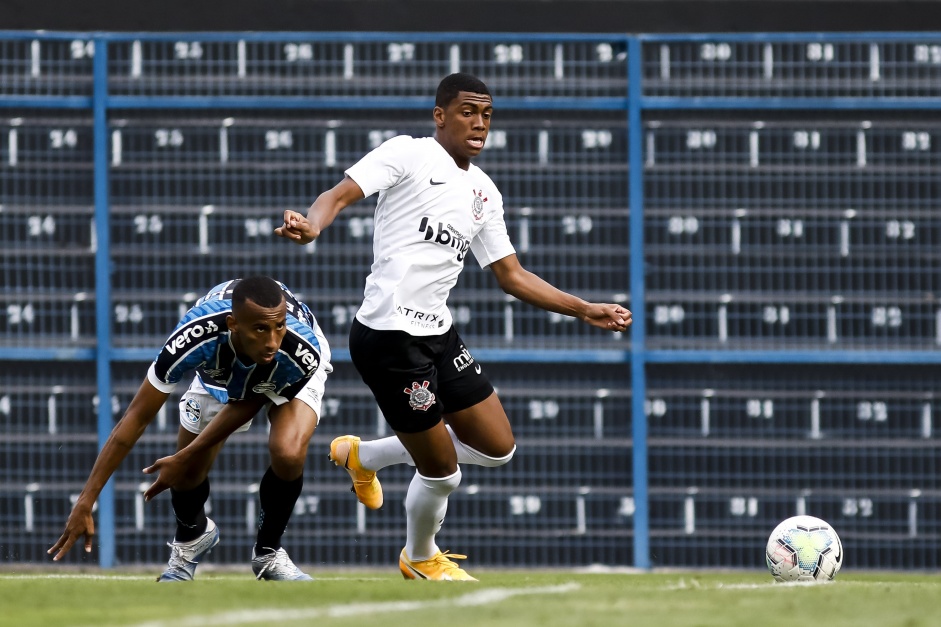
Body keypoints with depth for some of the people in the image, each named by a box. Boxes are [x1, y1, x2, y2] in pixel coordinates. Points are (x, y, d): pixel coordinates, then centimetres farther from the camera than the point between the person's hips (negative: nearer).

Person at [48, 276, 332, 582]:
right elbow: (137, 417, -37)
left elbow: (247, 405, -23)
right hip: (219, 372, 1)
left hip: (288, 375, -1)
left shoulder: (303, 356, -43)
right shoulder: (197, 338, -44)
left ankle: (268, 552, 1)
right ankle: (192, 536, 38)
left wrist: (185, 458, -18)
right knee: (186, 476, 0)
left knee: (288, 453, -28)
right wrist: (85, 503, -37)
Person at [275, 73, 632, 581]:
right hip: (389, 334, -8)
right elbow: (341, 194, -15)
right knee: (442, 473, -1)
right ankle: (420, 559, 30)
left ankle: (363, 455, 26)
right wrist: (312, 224, -38)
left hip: (438, 333, 8)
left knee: (497, 448, 9)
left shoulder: (484, 192, 17)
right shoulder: (408, 154, -4)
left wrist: (585, 310, 16)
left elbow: (511, 275, 22)